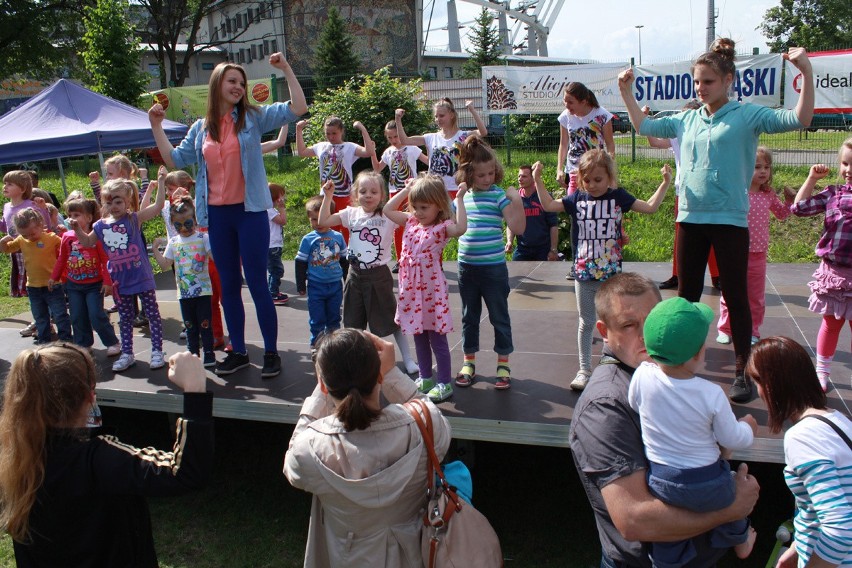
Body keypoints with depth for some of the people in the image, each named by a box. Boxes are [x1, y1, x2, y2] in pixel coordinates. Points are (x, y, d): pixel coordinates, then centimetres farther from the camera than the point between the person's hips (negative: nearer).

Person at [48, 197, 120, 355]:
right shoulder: (67, 237, 1)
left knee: (97, 316, -7)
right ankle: (83, 345, 26)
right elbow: (61, 259, 12)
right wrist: (54, 277, 15)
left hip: (94, 284, -5)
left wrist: (107, 281, -13)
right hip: (73, 285, 5)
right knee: (77, 317, 10)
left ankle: (113, 343, 8)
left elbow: (105, 260, -11)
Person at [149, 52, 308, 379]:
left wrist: (286, 70, -9)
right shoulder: (201, 128, 11)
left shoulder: (253, 117, 1)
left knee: (257, 284, -2)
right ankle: (238, 352, 23)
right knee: (228, 286, 11)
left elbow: (298, 109, -6)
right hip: (217, 214, 4)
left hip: (250, 211, -4)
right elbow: (175, 160, 15)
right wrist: (156, 127, 10)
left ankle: (271, 352, 9)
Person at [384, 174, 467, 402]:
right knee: (419, 336, 17)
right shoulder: (411, 222, 6)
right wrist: (406, 190, 9)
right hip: (411, 290, 7)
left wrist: (459, 200, -27)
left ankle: (445, 383, 13)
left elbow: (461, 228, -34)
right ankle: (425, 378, 31)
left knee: (437, 338, 2)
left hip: (432, 290, -7)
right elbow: (388, 210, 14)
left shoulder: (442, 227, -13)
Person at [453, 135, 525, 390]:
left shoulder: (499, 195, -9)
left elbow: (518, 228, -15)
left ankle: (503, 365, 19)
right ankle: (468, 362, 28)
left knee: (499, 317, 7)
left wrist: (517, 201, -24)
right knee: (469, 316, 15)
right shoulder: (463, 196, 4)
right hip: (466, 266, 5)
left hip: (493, 267, -5)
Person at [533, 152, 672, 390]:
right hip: (584, 273, 1)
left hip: (611, 273, -1)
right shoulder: (577, 198, 0)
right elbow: (549, 206, 2)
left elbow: (650, 207, 0)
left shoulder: (618, 196, -2)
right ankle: (584, 369, 24)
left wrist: (665, 182, -8)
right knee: (586, 323, 12)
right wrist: (537, 180, -6)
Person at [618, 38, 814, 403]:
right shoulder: (687, 120, 9)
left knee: (735, 296, 4)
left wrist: (806, 74, -24)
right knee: (686, 294, 14)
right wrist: (626, 93, 13)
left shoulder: (747, 115, -4)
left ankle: (743, 372, 15)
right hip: (690, 218, 5)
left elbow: (799, 119, -13)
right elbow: (644, 126, 18)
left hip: (730, 220, -4)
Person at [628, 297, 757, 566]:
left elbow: (633, 404, 1)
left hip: (659, 482, 0)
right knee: (728, 493, 34)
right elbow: (732, 439, -9)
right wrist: (748, 428, 13)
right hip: (707, 484, 0)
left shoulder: (642, 376, -21)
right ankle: (740, 540, 60)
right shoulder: (712, 395, -24)